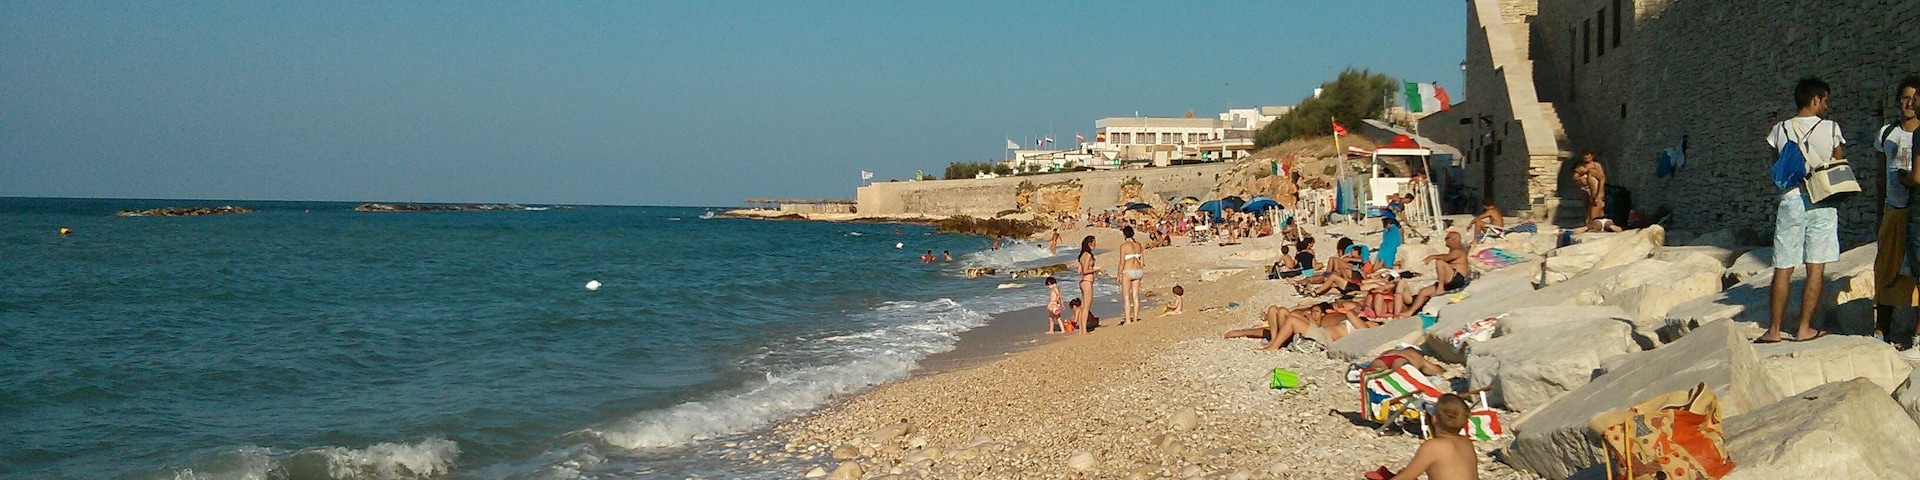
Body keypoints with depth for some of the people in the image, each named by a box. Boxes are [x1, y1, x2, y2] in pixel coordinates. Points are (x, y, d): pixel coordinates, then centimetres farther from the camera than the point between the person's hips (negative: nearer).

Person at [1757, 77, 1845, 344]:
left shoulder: (1780, 130, 3)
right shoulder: (1830, 129, -2)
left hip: (1790, 201, 2)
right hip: (1822, 202, -2)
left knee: (1783, 269, 4)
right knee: (1816, 269, 4)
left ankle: (1773, 330, 4)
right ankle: (1805, 328, 4)